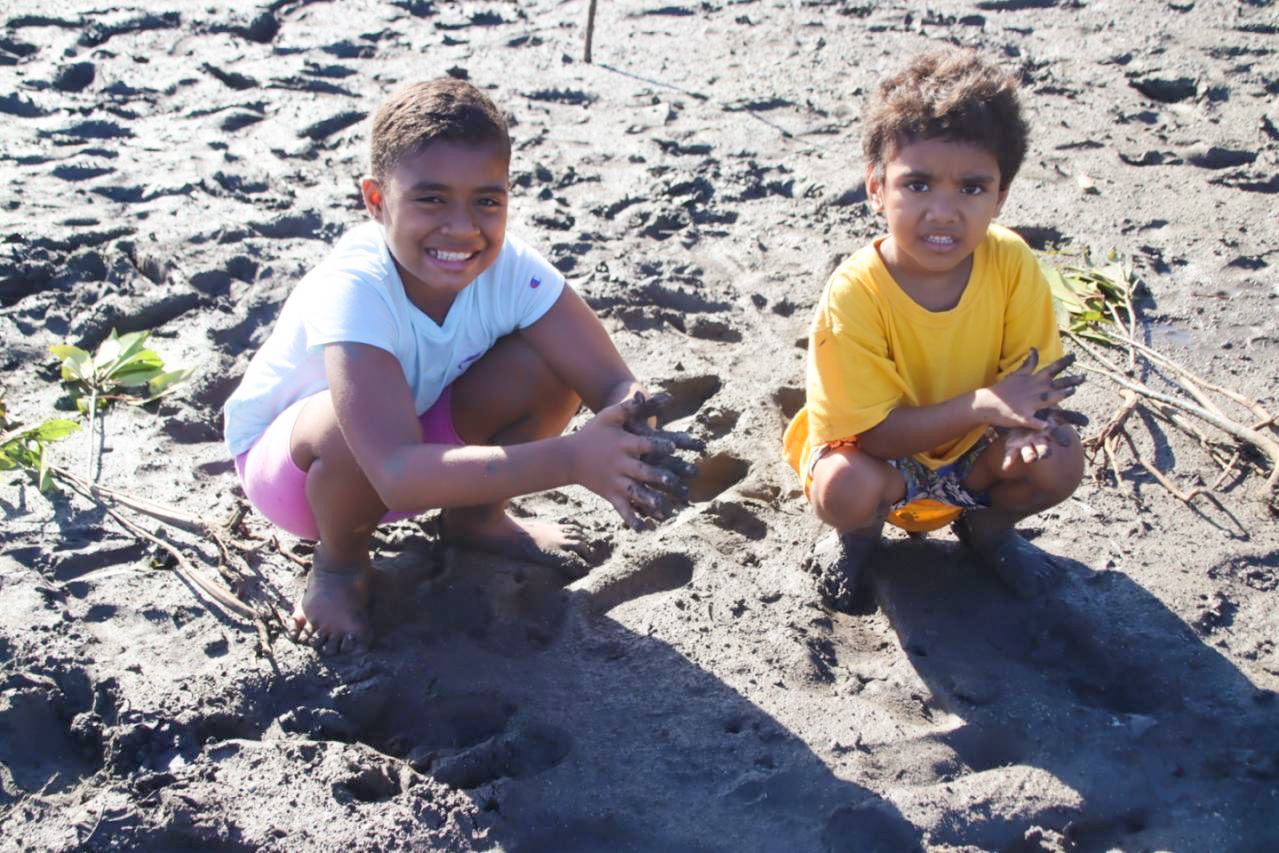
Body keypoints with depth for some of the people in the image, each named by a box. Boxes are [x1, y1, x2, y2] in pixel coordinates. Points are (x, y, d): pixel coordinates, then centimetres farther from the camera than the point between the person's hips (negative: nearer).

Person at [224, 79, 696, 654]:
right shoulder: (351, 291, -38)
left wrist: (630, 429, -51)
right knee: (353, 429, -39)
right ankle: (339, 561, -5)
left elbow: (613, 382, -25)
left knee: (549, 367, -20)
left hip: (422, 444, 4)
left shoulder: (508, 266, -23)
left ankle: (474, 520, 8)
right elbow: (397, 472, -50)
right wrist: (570, 460, -60)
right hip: (282, 455, -4)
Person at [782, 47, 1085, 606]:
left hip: (973, 453, 3)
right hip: (876, 453, -3)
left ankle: (988, 527, 13)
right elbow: (869, 431, -27)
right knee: (844, 489, -34)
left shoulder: (1010, 263, -18)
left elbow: (1033, 376, -10)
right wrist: (982, 406, -39)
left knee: (1059, 461, -23)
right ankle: (860, 533, 7)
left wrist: (1028, 423, -35)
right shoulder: (854, 294, -29)